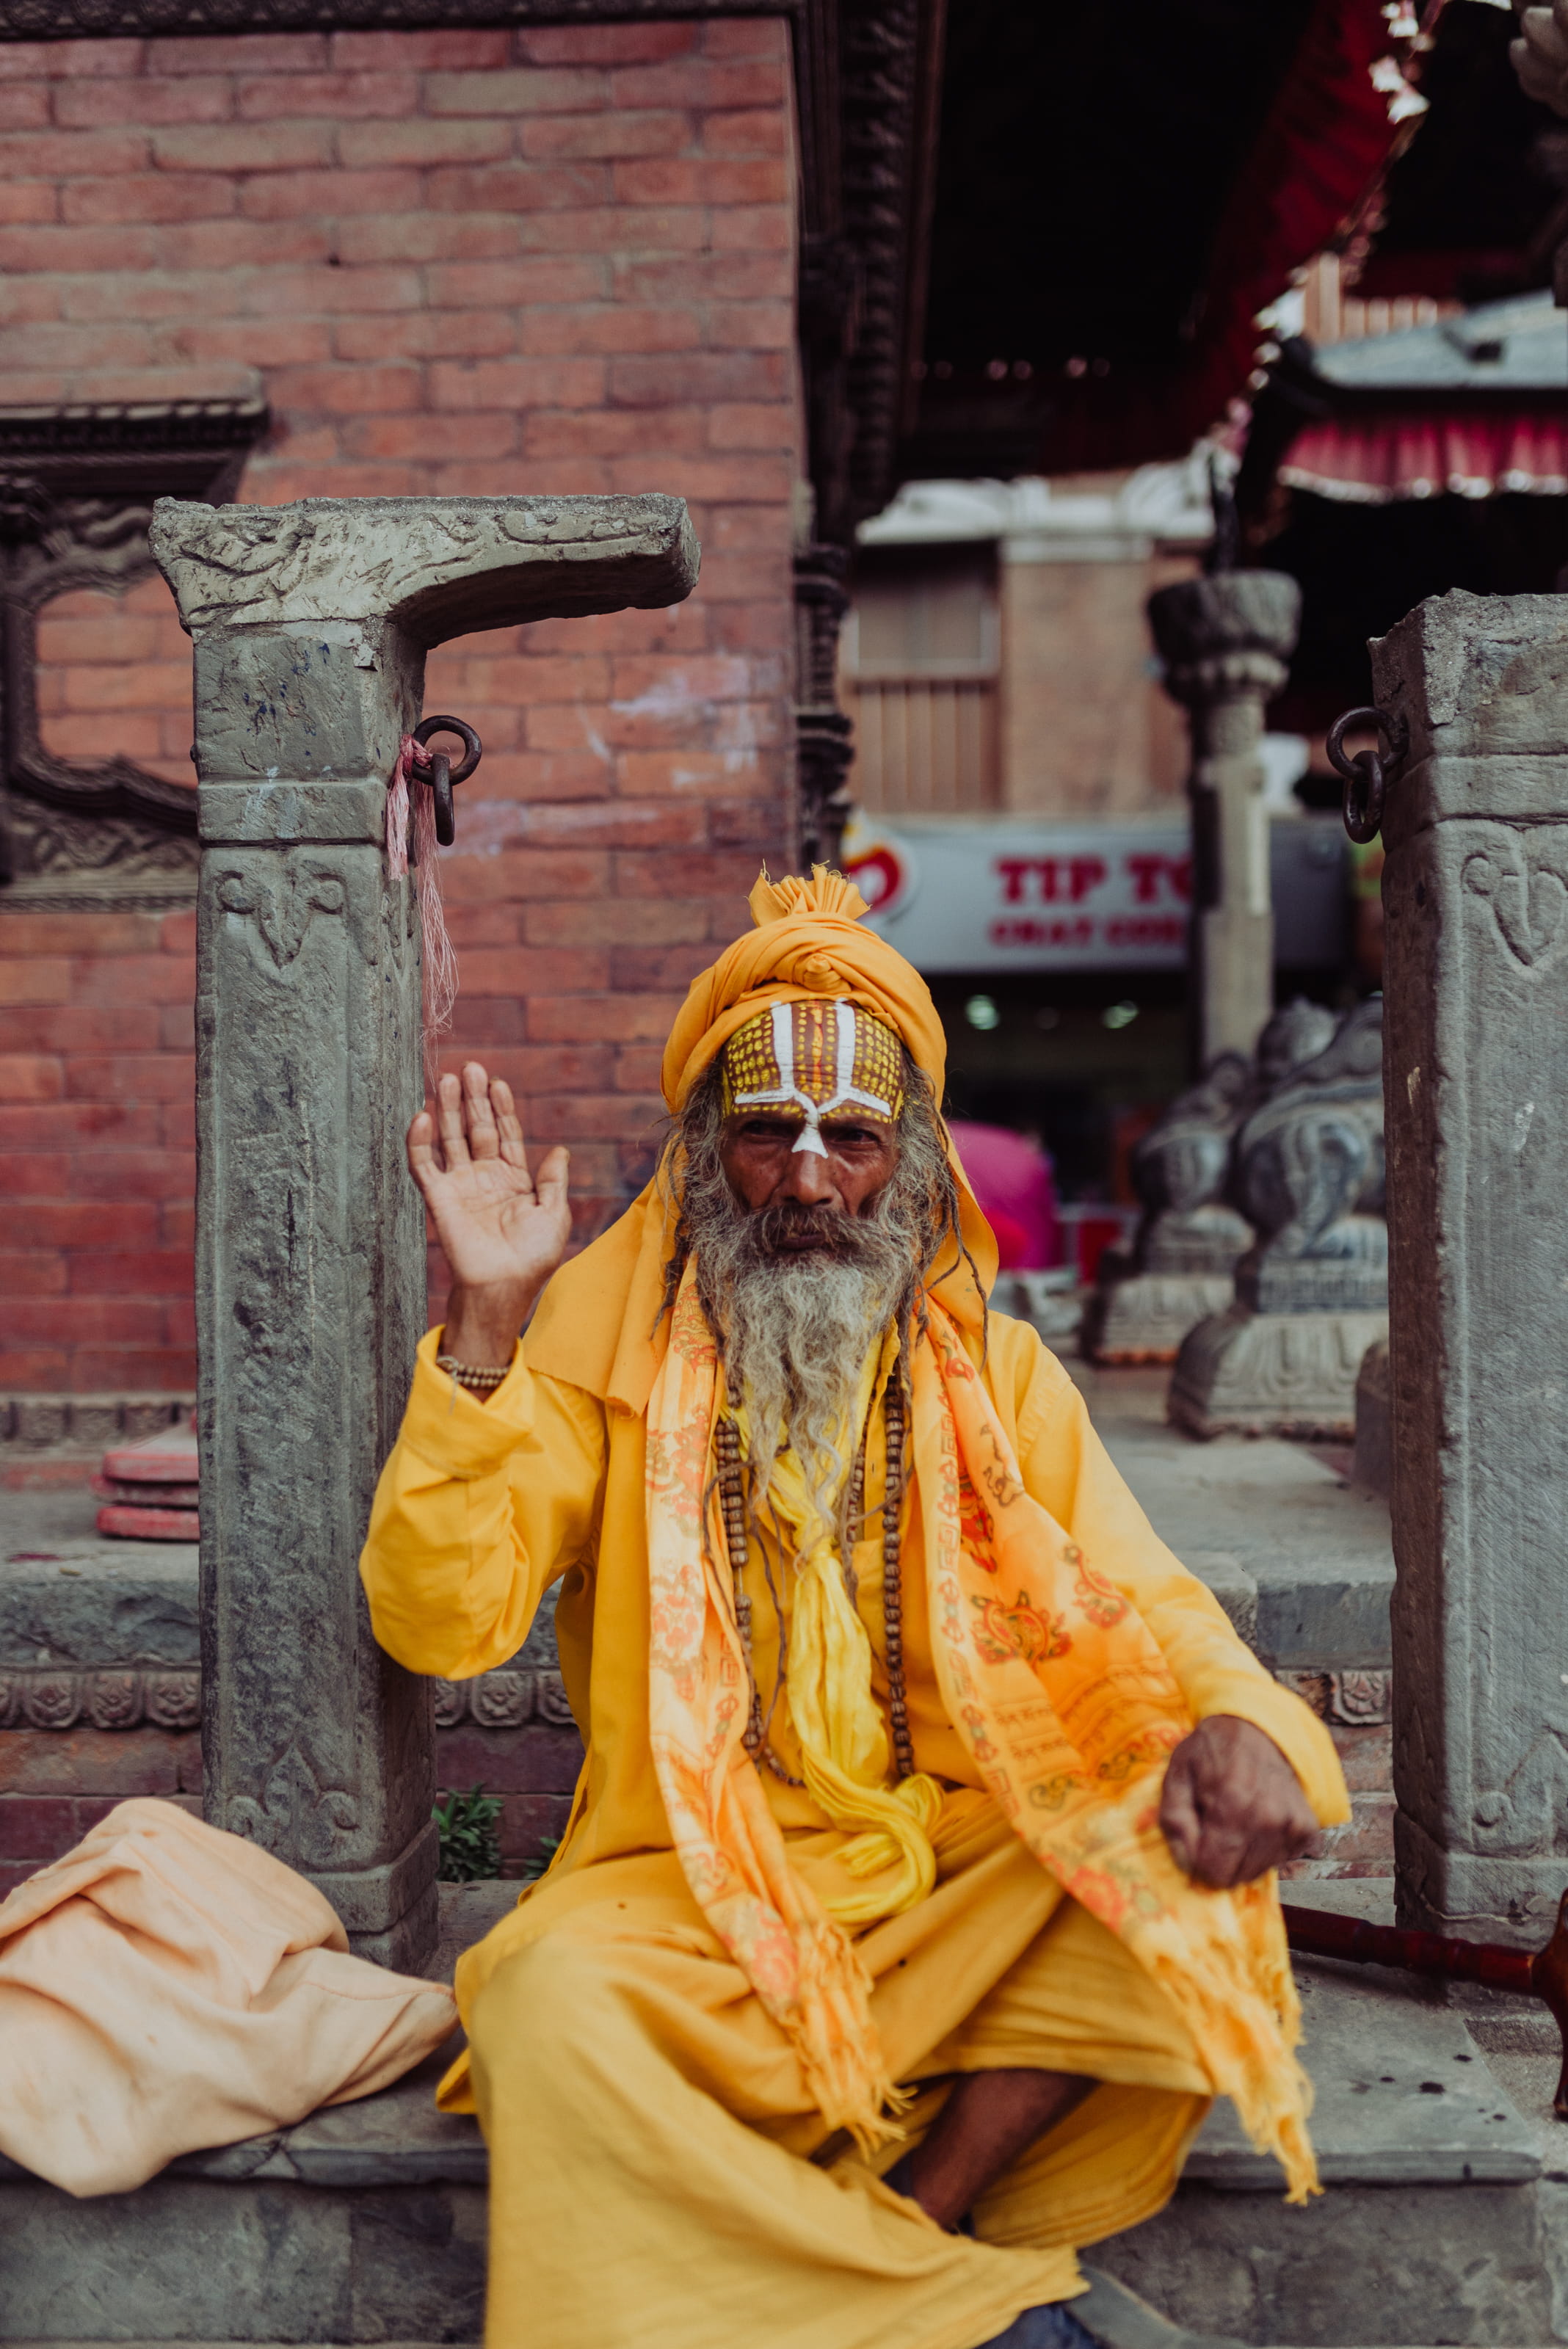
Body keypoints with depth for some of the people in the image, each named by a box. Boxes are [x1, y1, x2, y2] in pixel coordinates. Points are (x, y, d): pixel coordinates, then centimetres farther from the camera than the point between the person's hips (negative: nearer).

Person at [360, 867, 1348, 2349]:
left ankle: (912, 2230, -17)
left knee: (1181, 1847, -23)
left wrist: (1236, 1721, -24)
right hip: (692, 1898, -1)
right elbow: (440, 1624, -9)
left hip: (958, 1890, 2)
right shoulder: (607, 1342, -1)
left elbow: (1137, 1611, 1)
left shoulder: (994, 1373, 7)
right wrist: (483, 1323, -19)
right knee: (552, 2003, -32)